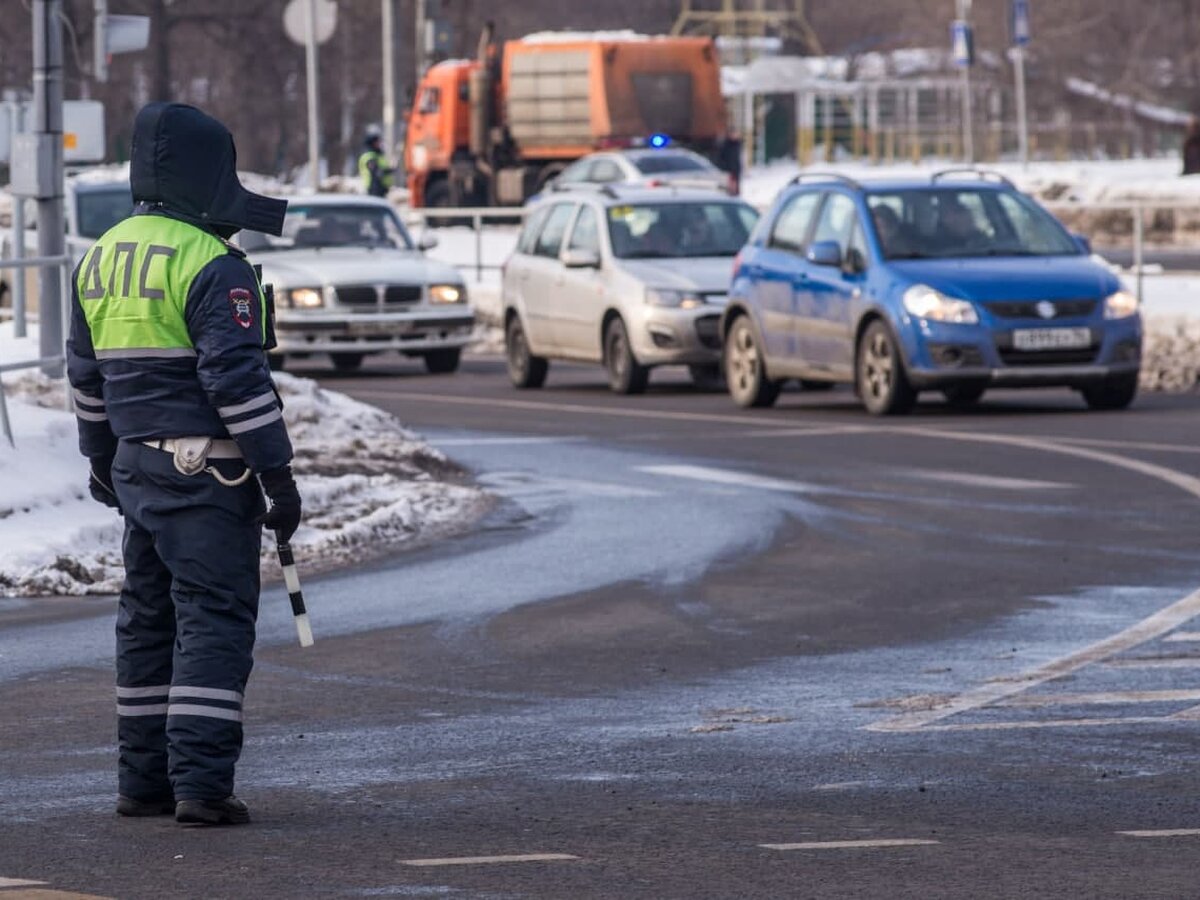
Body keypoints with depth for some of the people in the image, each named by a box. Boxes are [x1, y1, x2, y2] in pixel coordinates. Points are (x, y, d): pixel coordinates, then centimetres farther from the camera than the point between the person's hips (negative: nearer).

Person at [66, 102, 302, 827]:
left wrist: (103, 457, 32)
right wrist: (280, 474, -15)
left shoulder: (101, 259, 11)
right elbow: (236, 377, -19)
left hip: (138, 467, 8)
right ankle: (200, 783, -13)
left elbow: (87, 373, 20)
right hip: (208, 473, -8)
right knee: (214, 621, -7)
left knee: (149, 619, 15)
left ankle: (144, 779, 18)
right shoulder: (213, 267, -16)